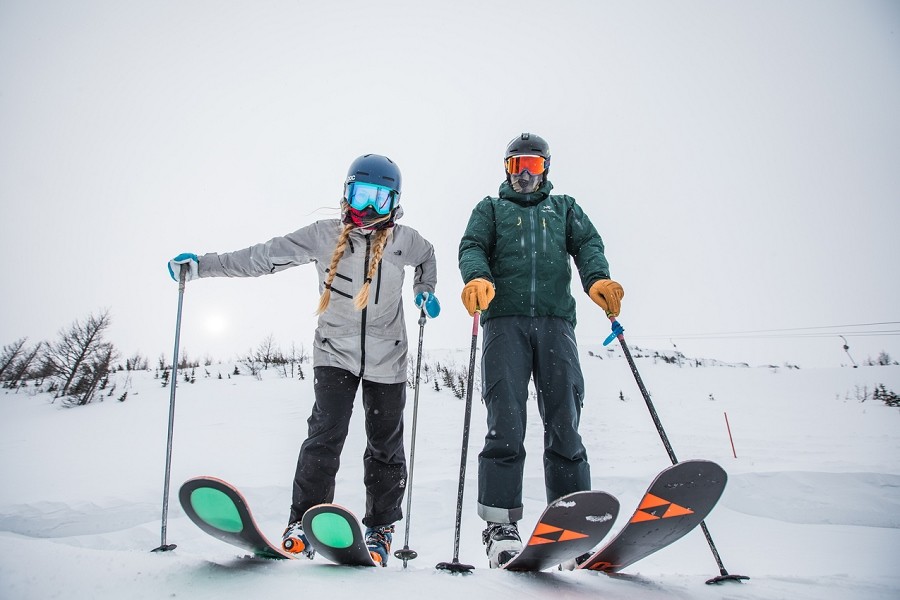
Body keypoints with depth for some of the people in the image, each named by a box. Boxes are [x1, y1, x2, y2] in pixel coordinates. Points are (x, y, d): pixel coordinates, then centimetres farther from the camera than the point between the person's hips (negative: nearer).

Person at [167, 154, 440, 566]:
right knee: (327, 430, -16)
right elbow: (265, 256, -5)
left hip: (386, 357, 1)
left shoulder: (405, 241, -1)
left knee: (385, 444, 5)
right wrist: (201, 265, -10)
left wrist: (426, 291, 6)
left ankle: (380, 528, 19)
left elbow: (426, 257, 23)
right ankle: (304, 521, -4)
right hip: (336, 350, -1)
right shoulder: (324, 235, -5)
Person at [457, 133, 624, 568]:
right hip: (505, 320, -1)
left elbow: (587, 243, 10)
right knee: (505, 426, -11)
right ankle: (500, 525, -7)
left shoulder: (564, 208, 28)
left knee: (564, 426, -5)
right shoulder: (490, 208, 25)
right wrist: (477, 277, -18)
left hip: (555, 320, 1)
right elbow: (472, 246, 7)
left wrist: (597, 278, -14)